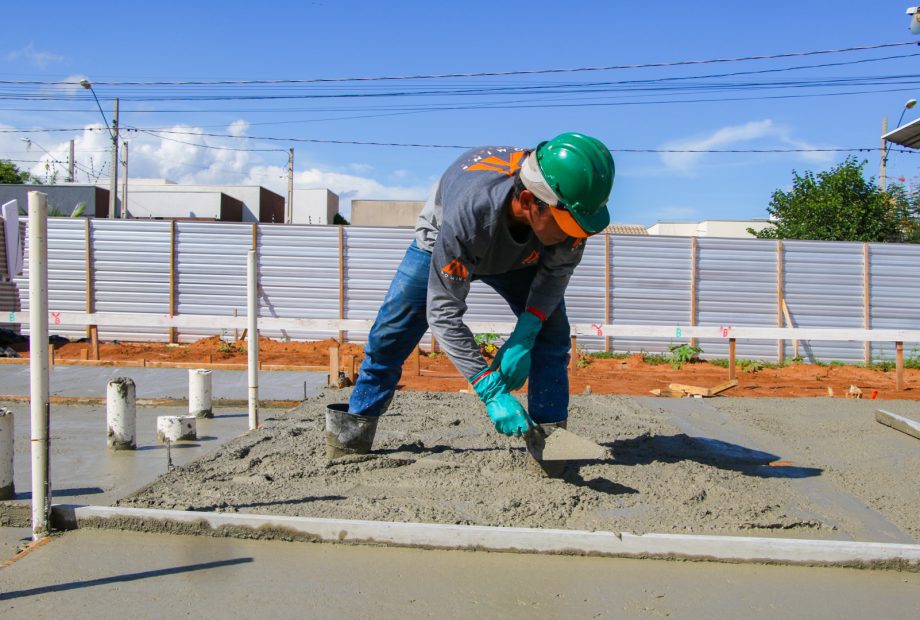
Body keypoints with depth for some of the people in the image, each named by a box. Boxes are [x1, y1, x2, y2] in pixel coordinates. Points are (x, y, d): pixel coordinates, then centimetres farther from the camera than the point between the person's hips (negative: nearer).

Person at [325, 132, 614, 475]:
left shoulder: (567, 207, -37)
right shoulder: (468, 214, -49)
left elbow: (557, 269, -17)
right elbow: (443, 312, -41)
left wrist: (523, 337, -30)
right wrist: (491, 391, -46)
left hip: (519, 257, 3)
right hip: (440, 244, -3)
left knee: (552, 333, -13)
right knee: (388, 337, -7)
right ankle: (351, 437, 8)